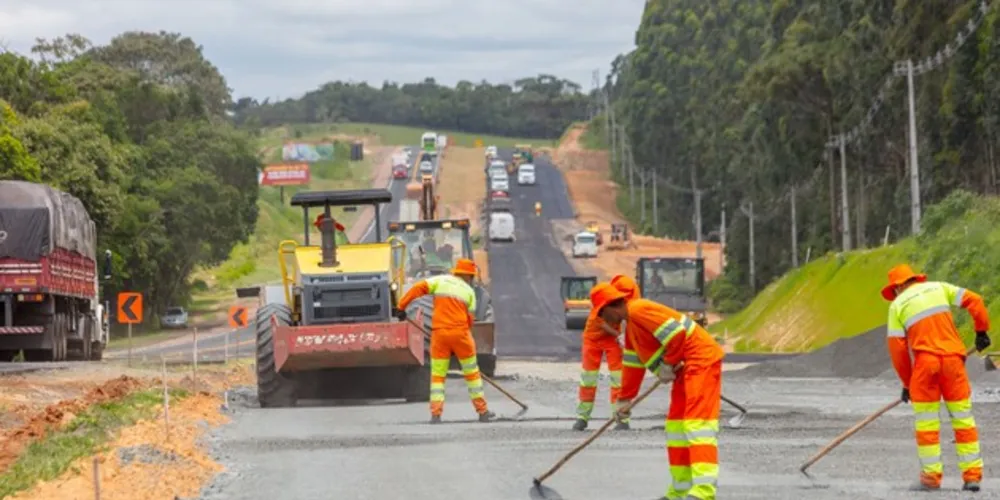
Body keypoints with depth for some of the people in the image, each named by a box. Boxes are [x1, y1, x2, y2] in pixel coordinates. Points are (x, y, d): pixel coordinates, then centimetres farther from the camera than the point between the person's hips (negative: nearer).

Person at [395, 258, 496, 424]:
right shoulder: (469, 291, 12)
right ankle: (483, 412, 19)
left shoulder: (440, 281, 9)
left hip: (439, 332, 0)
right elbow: (470, 319, 9)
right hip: (459, 332, 0)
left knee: (437, 375, 7)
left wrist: (402, 306, -1)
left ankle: (436, 414, -4)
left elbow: (418, 288, -5)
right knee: (472, 373, 14)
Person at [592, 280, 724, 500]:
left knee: (697, 421, -19)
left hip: (701, 360, -11)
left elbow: (677, 333, -21)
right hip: (685, 368, 11)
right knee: (676, 424, 13)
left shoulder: (638, 310, -14)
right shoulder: (630, 326, 20)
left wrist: (669, 365, -11)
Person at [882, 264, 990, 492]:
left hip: (925, 362, -2)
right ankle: (972, 475, 5)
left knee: (926, 422, 6)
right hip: (953, 358, 2)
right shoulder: (939, 288, 14)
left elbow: (897, 347, 4)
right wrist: (981, 331, 18)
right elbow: (974, 301, 5)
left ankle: (931, 476, 4)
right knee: (963, 418, 8)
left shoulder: (897, 305, 8)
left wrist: (906, 382, 12)